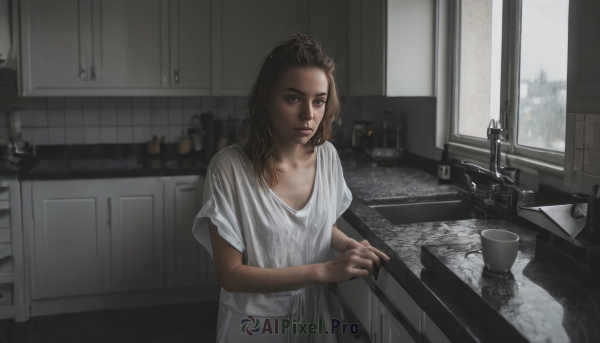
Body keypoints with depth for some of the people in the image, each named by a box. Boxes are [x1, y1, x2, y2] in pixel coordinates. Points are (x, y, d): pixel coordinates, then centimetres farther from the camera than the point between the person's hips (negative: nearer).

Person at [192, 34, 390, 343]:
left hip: (316, 315, 4)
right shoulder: (230, 167, -23)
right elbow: (230, 275, -21)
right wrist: (323, 270, -27)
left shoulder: (327, 156, -9)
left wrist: (349, 244, -12)